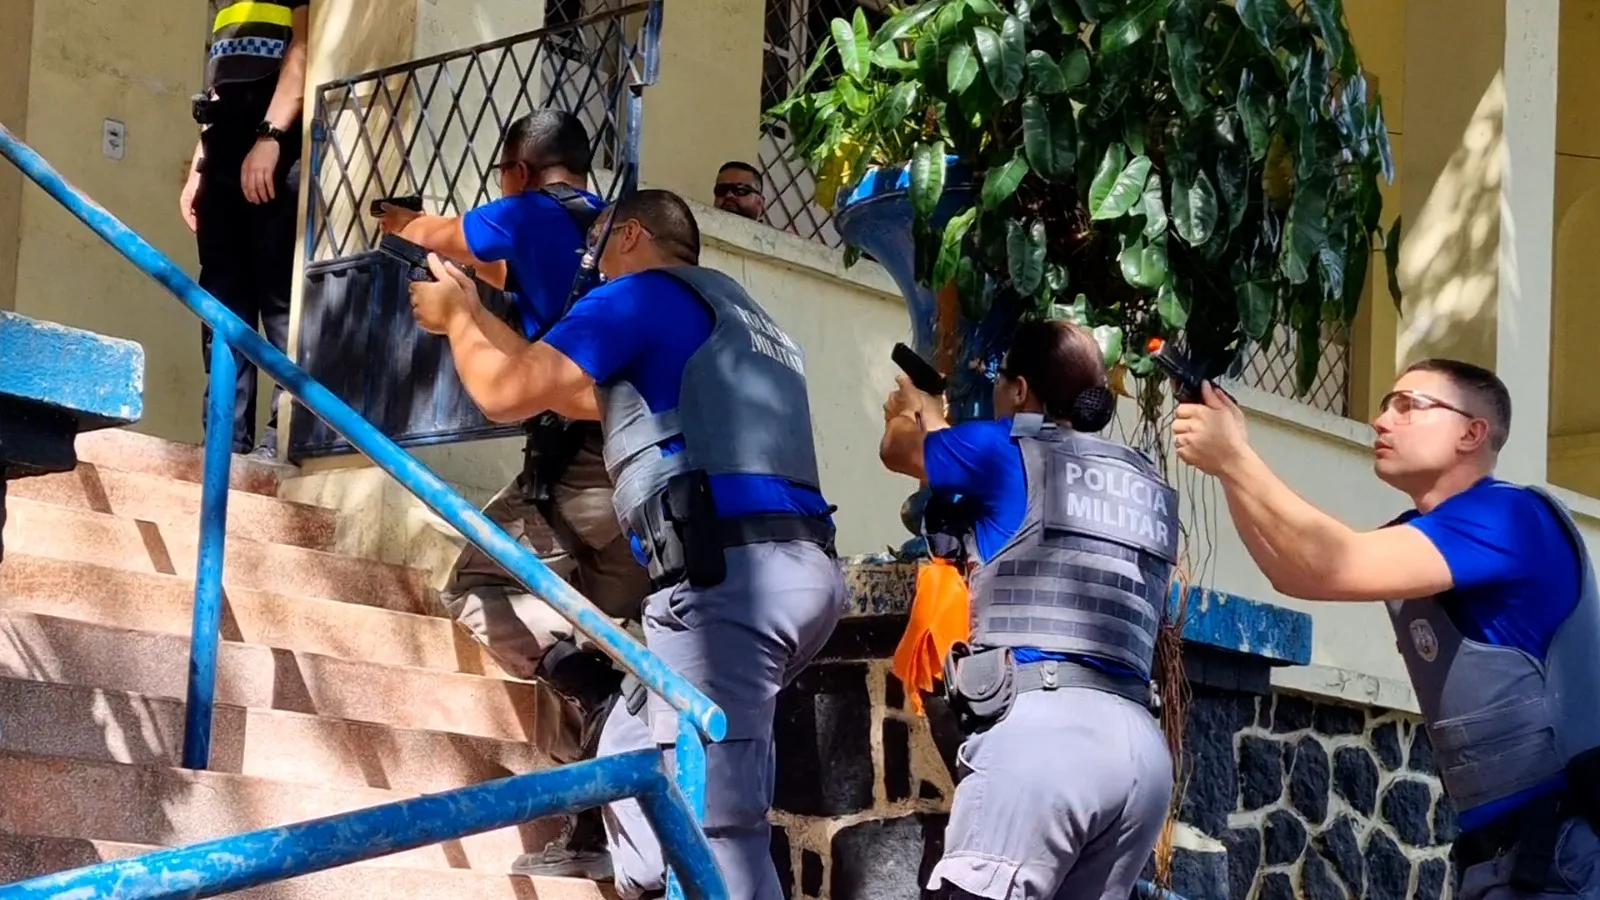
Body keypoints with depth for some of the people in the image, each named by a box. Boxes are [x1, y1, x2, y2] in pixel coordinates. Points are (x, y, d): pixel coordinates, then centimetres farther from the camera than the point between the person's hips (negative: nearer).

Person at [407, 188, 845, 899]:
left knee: (714, 824, -13)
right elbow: (579, 396, 40)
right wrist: (474, 315, 44)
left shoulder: (644, 293, 4)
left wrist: (454, 319, 21)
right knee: (637, 751, 21)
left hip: (730, 572, -9)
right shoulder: (737, 315, 31)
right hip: (799, 568, 9)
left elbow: (508, 393, 2)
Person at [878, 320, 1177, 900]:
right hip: (1140, 745, 7)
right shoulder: (1149, 490, 24)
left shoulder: (1010, 452, 6)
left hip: (1043, 726, -7)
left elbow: (899, 448, 26)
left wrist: (910, 406, 49)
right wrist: (936, 422, 55)